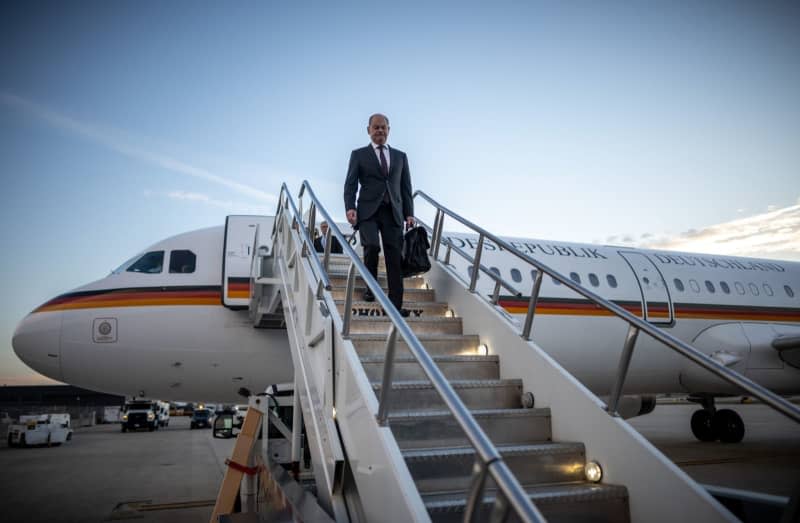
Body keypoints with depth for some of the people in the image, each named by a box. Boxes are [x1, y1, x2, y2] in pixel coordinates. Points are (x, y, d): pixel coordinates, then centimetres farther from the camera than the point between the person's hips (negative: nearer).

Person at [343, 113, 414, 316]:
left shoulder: (400, 156, 19)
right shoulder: (358, 155, 11)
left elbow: (406, 187, 16)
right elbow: (350, 184, 4)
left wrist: (409, 214, 5)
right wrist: (350, 208, -12)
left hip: (393, 212, 2)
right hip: (368, 211, -2)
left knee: (395, 258, -4)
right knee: (372, 246, -24)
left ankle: (395, 305, -2)